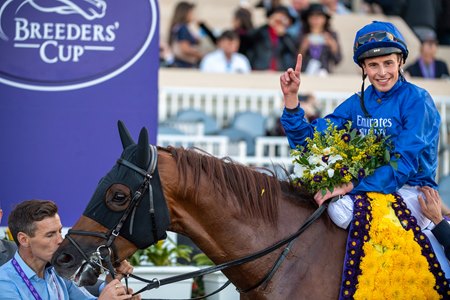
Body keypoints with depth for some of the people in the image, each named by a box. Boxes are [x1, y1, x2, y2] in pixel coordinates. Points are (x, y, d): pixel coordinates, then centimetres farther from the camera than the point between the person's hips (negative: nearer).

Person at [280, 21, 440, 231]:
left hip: (411, 190, -5)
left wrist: (350, 186, -23)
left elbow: (406, 162, -17)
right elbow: (309, 140, 7)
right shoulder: (357, 104, 11)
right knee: (339, 209, -27)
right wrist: (290, 97, -7)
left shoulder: (416, 100, -7)